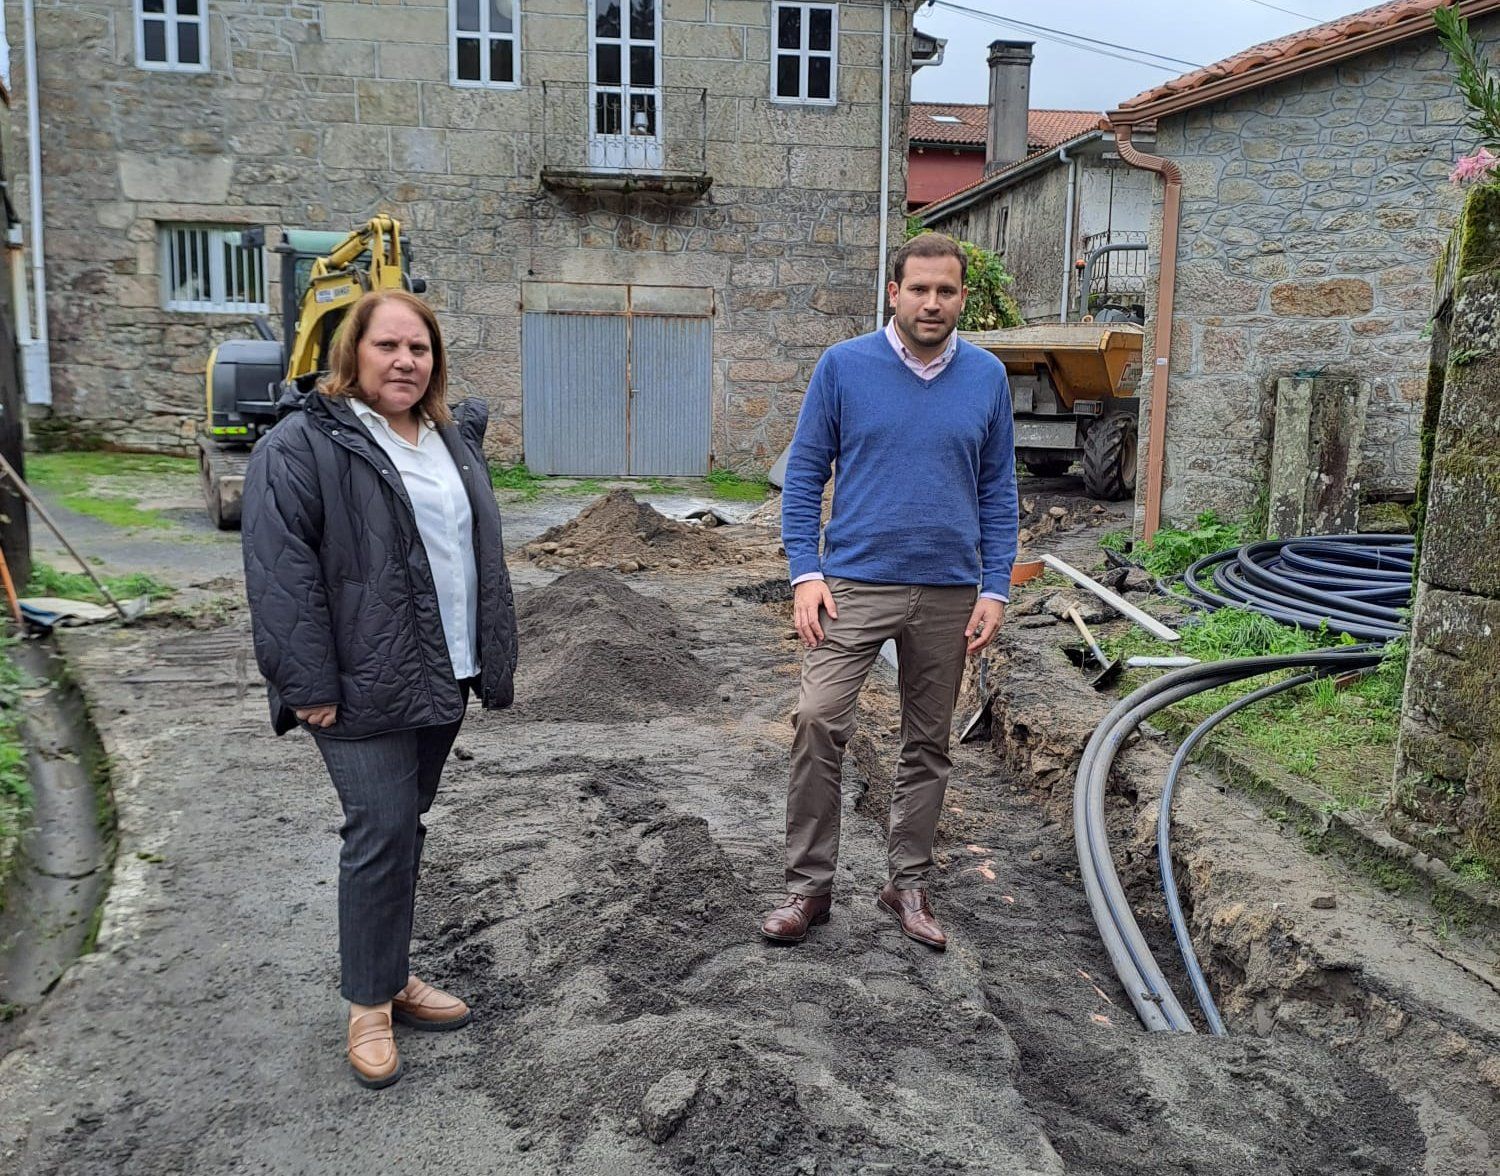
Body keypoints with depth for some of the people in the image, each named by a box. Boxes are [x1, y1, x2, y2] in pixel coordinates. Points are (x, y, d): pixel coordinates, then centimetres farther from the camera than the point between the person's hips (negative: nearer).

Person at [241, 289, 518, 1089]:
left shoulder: (454, 437, 13)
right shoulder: (305, 444, -11)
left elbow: (479, 549, 23)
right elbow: (280, 569, -17)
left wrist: (492, 658, 20)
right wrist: (308, 686, -19)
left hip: (442, 678, 7)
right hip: (365, 689, -7)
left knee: (403, 828, 15)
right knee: (382, 832, -6)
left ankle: (391, 971, 29)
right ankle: (370, 1002, 12)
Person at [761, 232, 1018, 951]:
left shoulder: (987, 377, 4)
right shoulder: (844, 366, -2)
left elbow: (998, 490, 8)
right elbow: (804, 472, 0)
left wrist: (994, 589, 1)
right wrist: (806, 574, -9)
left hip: (948, 593, 3)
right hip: (855, 582, -2)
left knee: (929, 744, 10)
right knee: (817, 719, -15)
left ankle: (907, 884, 26)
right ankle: (809, 886, 1)